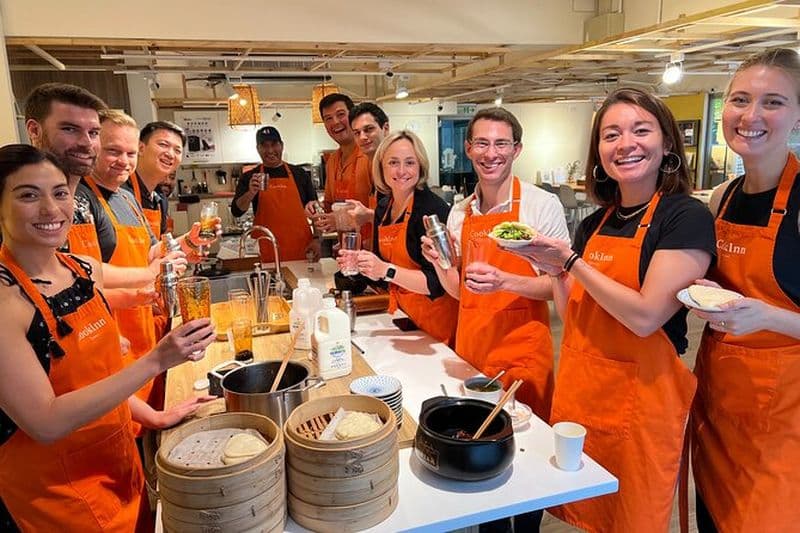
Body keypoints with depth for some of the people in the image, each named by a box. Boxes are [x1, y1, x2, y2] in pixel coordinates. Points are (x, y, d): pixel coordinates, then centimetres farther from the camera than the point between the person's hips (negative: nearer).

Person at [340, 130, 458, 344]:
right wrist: (360, 262, -5)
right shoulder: (383, 208, 3)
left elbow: (437, 283, -24)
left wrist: (387, 270, -30)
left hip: (434, 316, -6)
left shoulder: (434, 209, -19)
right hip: (400, 311, 6)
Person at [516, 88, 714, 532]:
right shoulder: (594, 223, 7)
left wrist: (570, 261, -16)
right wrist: (554, 271, -4)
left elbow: (645, 316, -21)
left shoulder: (687, 216, -11)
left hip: (641, 398, -6)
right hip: (579, 391, 6)